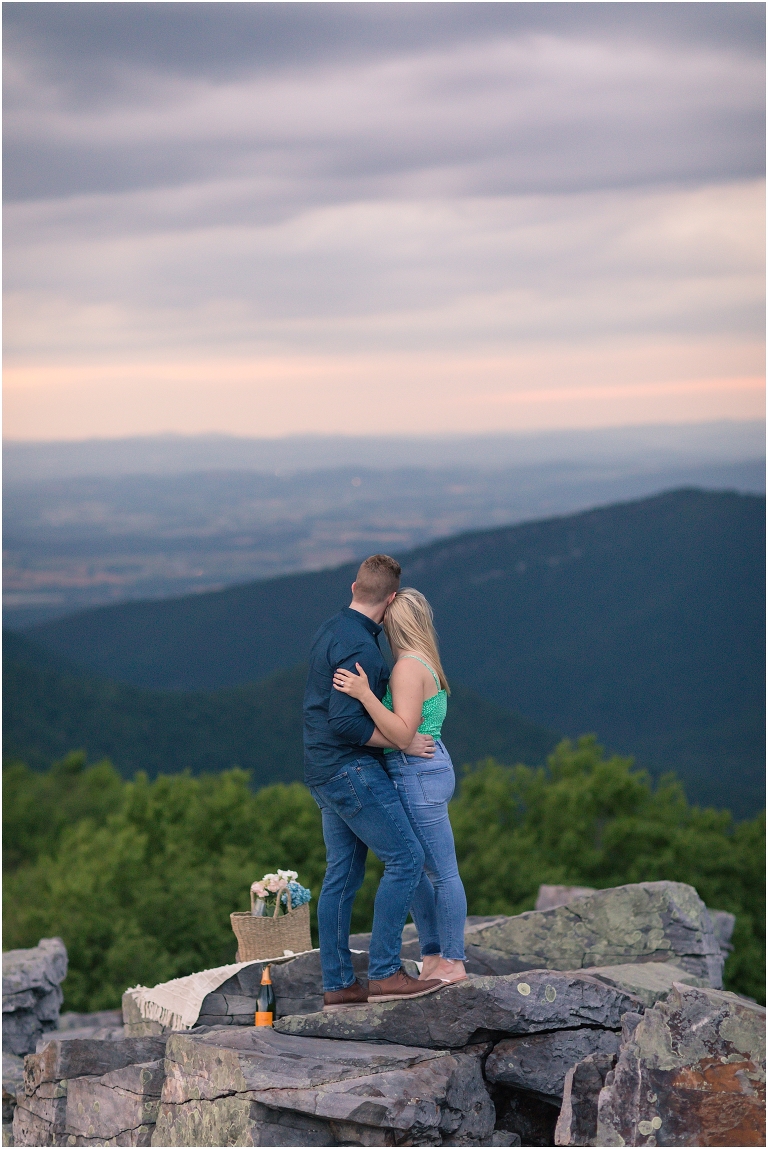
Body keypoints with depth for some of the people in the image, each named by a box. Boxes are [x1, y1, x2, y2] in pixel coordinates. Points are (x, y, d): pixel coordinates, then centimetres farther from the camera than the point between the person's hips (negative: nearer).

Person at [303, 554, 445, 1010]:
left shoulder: (330, 631, 13)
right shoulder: (360, 647, -18)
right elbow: (345, 722, -24)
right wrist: (403, 742, -14)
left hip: (327, 770, 10)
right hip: (352, 769, -10)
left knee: (342, 875, 10)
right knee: (406, 858, -7)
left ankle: (338, 984, 12)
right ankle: (385, 973, -8)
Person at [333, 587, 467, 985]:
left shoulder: (409, 667, -16)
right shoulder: (422, 663, 13)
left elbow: (403, 734, -24)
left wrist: (364, 694, -30)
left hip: (419, 773, -10)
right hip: (418, 773, 10)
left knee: (442, 872, -2)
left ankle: (453, 963, 5)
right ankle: (433, 956, 21)